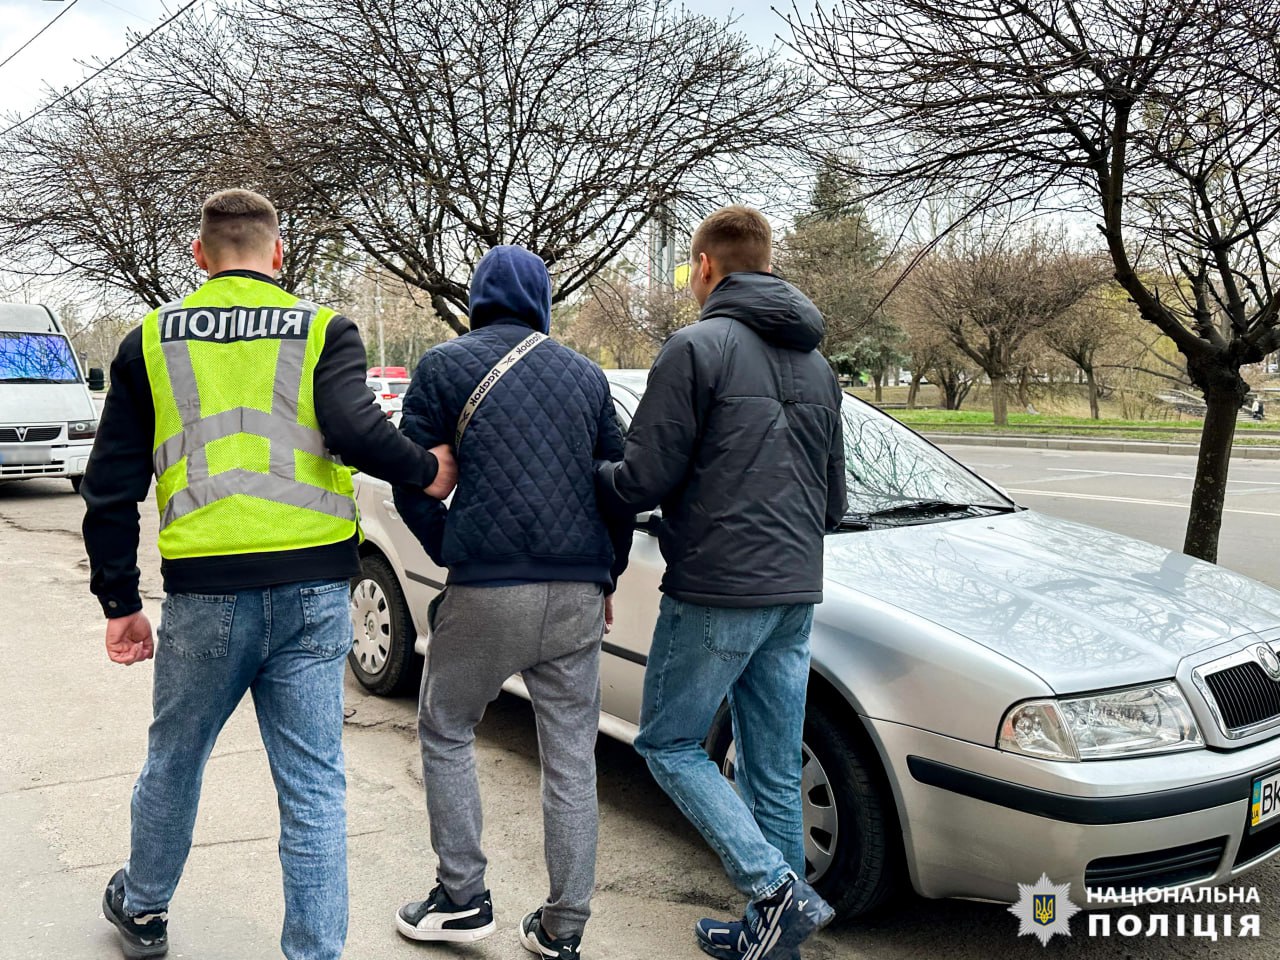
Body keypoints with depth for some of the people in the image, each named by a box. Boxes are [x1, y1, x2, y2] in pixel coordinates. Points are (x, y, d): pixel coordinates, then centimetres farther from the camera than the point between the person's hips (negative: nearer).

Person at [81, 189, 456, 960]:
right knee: (314, 786, 7)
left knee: (175, 759, 24)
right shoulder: (324, 330, 3)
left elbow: (111, 488, 9)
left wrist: (119, 601, 15)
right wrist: (427, 472, 1)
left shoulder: (152, 340, 9)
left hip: (205, 589, 2)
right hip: (311, 589, -2)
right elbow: (354, 428, -17)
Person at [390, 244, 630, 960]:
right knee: (572, 758, 11)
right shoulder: (586, 374, 12)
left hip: (487, 592, -3)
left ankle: (463, 898, 21)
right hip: (579, 597, 4)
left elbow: (413, 484, -1)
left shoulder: (445, 367, 2)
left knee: (447, 734, 18)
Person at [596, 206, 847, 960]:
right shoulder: (816, 364, 15)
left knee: (669, 744, 9)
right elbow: (834, 501, 19)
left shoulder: (697, 348, -10)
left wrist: (586, 470, 7)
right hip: (795, 593, 8)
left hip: (716, 591, -7)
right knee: (775, 770, 14)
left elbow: (642, 481, -13)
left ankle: (776, 888, -1)